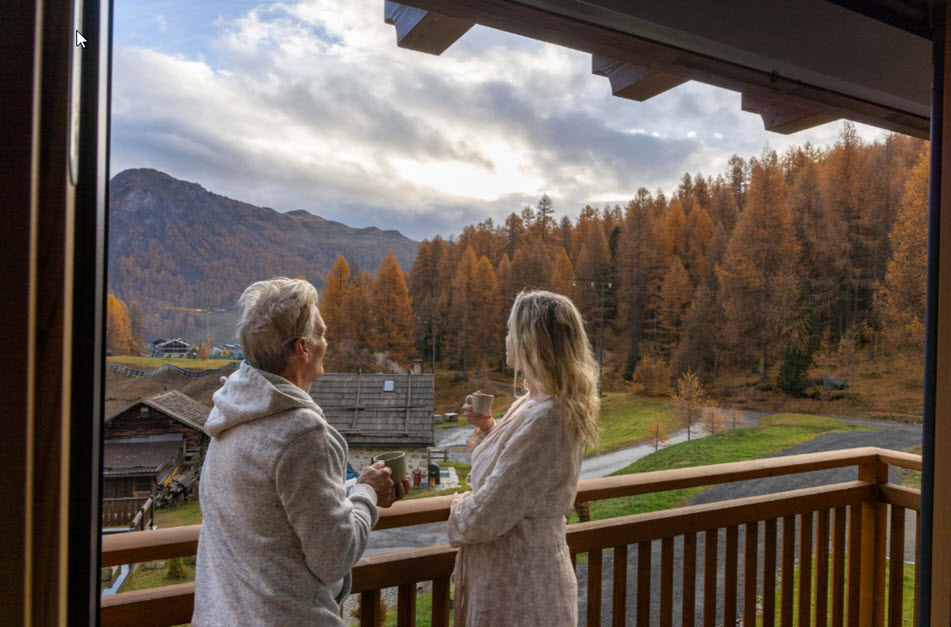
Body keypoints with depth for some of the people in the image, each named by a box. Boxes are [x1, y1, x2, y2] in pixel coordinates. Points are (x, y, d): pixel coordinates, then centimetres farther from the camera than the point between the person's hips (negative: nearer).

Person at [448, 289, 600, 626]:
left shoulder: (543, 420, -28)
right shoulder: (534, 405, 3)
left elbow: (483, 519, -26)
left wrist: (458, 508, -5)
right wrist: (488, 427, 1)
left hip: (517, 589, -9)